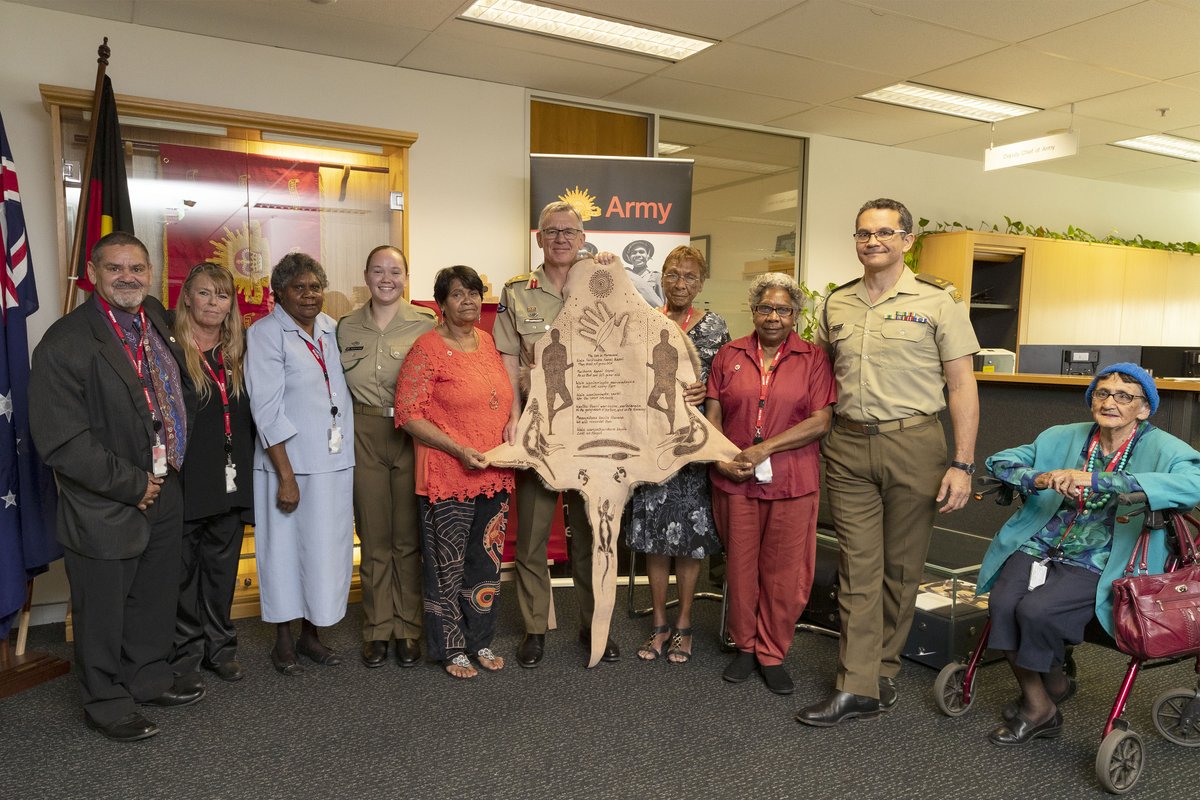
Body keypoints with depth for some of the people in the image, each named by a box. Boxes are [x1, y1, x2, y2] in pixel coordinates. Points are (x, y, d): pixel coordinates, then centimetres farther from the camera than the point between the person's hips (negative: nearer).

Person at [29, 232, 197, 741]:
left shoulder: (158, 320, 2)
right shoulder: (66, 342, -19)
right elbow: (61, 441, -21)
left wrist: (169, 470, 10)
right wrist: (130, 485, -16)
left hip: (163, 494, 7)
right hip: (104, 508, -6)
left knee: (156, 599, 21)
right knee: (103, 613, 11)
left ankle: (148, 678, 41)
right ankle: (106, 703, 30)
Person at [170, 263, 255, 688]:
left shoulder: (238, 353, 10)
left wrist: (247, 469, 7)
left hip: (231, 478, 5)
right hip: (185, 479, -4)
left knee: (223, 566, 13)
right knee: (183, 569, 7)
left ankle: (219, 645, 27)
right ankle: (185, 651, 21)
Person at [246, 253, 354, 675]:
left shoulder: (331, 329, 9)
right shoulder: (265, 333, -7)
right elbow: (267, 410, -12)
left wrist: (349, 451, 8)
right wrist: (286, 476, -16)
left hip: (335, 461, 5)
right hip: (288, 462, -5)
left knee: (328, 547, 10)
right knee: (285, 547, 6)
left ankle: (311, 633, 27)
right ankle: (283, 640, 22)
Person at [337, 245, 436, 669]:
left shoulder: (425, 325, -2)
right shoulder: (347, 327, 8)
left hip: (412, 433, -2)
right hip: (364, 436, 2)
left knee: (408, 536, 5)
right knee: (373, 536, 9)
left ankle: (408, 628, 20)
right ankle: (377, 628, 22)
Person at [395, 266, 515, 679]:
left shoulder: (488, 342, 9)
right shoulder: (427, 349, -10)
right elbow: (409, 415, -14)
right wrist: (459, 450, -19)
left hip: (495, 474, 6)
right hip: (447, 476, -6)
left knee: (487, 561, 15)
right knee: (447, 566, 6)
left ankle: (481, 641, 31)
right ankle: (451, 649, 23)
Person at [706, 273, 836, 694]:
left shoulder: (813, 359, 1)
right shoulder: (729, 355, 7)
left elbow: (820, 421, -7)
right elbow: (712, 415, 7)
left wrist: (765, 449, -14)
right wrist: (720, 458, -9)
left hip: (792, 482, -1)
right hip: (735, 482, 2)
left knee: (784, 572, 5)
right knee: (740, 566, 11)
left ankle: (772, 654, 23)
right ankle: (745, 646, 29)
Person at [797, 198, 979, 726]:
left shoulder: (938, 301, -1)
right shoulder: (836, 304, 10)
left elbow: (962, 387, -3)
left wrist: (962, 464, -10)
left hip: (913, 445, -2)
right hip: (848, 446, 3)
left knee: (901, 568, 7)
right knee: (858, 568, 3)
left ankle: (882, 670, 24)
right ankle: (857, 688, 7)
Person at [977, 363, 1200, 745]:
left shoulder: (1162, 450, 0)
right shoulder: (1062, 438, 13)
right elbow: (999, 461, 13)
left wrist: (1095, 479, -31)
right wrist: (1038, 478, -11)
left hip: (1097, 565, -4)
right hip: (1038, 548, 4)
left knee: (1036, 610, -28)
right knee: (1002, 603, -23)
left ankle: (1051, 682, 8)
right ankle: (1039, 706, 1)